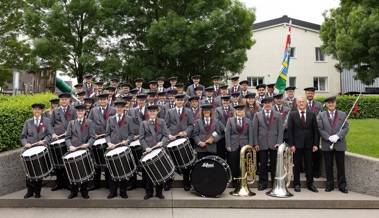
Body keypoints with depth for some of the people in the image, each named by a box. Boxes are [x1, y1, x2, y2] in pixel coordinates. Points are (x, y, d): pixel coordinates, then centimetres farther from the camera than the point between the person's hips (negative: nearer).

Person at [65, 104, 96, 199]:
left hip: (85, 150, -2)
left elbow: (92, 136, -2)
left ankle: (84, 191, 16)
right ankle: (73, 191, 19)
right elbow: (68, 137, 6)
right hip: (73, 150, 2)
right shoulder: (71, 123, 13)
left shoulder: (89, 122, 6)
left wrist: (88, 144, -20)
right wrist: (70, 146, -12)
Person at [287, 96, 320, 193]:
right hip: (297, 144, -1)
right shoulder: (292, 115, 0)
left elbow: (315, 130, 4)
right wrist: (291, 144, -9)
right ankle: (296, 184, 16)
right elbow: (289, 130, -3)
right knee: (297, 165, 5)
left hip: (309, 144, 2)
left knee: (309, 165, 8)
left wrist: (316, 144, -2)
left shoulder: (312, 115, 5)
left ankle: (310, 184, 18)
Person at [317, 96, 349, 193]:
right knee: (328, 166, 7)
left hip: (340, 144, 0)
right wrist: (329, 137, -15)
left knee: (341, 166, 5)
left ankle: (342, 186, 15)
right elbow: (320, 129, -2)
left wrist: (337, 136, -16)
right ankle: (330, 185, 17)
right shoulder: (321, 115, 4)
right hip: (327, 145, 0)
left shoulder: (342, 114, 7)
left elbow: (346, 128, -1)